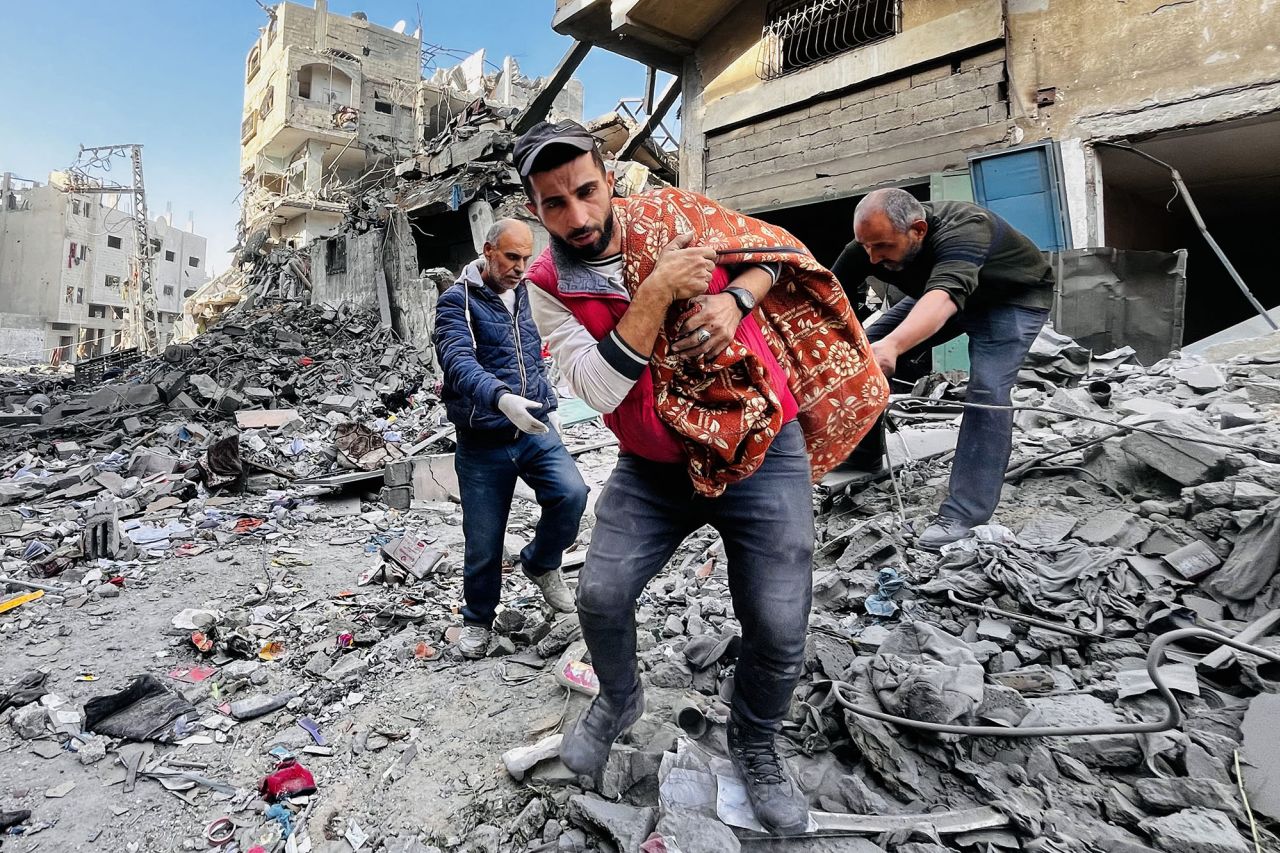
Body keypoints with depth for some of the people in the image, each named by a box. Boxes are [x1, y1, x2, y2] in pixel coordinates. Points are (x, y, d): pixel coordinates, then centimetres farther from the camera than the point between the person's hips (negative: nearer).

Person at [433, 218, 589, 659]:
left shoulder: (525, 295, 10)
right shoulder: (458, 300, -8)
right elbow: (458, 361, -26)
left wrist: (549, 407, 16)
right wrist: (501, 398, -42)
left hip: (535, 430, 4)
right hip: (483, 441, -4)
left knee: (571, 493, -21)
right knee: (483, 542, 4)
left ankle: (541, 563, 10)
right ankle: (477, 619, 32)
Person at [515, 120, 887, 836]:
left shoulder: (674, 213, -3)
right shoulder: (550, 286, -3)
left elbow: (776, 248, 6)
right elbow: (600, 387, -15)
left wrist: (734, 297, -14)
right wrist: (657, 290, -22)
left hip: (762, 449, -1)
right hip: (655, 470, 1)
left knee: (779, 632, -1)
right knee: (601, 597, -1)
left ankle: (756, 744, 33)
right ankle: (620, 700, 35)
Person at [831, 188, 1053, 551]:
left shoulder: (961, 230, -42)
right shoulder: (868, 245, -25)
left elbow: (945, 294, -59)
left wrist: (892, 345, -76)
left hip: (1014, 297, -5)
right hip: (936, 290, 6)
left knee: (987, 389, -25)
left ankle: (964, 514, -21)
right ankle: (862, 459, 11)